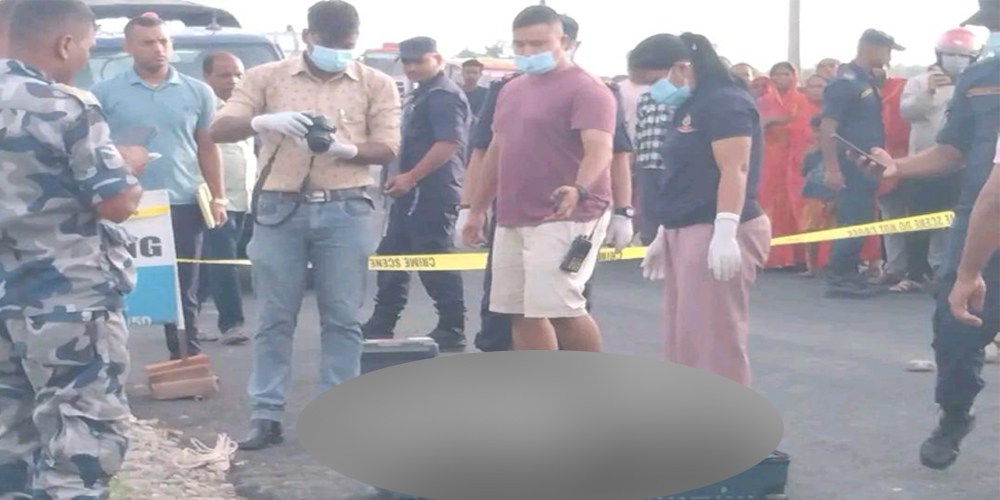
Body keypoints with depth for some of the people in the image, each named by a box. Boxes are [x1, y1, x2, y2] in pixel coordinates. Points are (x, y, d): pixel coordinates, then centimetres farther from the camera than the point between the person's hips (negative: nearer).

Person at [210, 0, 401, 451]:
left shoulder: (376, 84, 5)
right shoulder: (267, 77, 5)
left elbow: (387, 151, 1)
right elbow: (220, 130, -1)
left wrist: (342, 148, -20)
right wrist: (265, 121, -22)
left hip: (346, 211, 0)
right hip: (280, 209, 0)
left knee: (342, 318, 4)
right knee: (274, 318, 4)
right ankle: (266, 415, 11)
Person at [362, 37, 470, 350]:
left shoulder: (444, 95, -13)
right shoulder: (421, 95, 20)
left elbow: (449, 143, -24)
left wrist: (410, 177, -23)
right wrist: (404, 179, 19)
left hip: (431, 193, -11)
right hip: (414, 192, 11)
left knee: (436, 262, -6)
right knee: (391, 257, 14)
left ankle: (452, 332, 2)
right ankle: (381, 325, 23)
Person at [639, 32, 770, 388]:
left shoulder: (725, 102, -10)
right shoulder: (691, 107, 19)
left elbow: (734, 170, -19)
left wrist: (725, 232, -26)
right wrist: (664, 234, 22)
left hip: (716, 235, -10)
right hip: (687, 234, 10)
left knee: (715, 338, -7)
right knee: (684, 338, 13)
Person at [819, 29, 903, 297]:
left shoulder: (868, 81, 15)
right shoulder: (845, 82, -13)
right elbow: (827, 128, -19)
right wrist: (832, 168, -23)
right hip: (851, 166, -9)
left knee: (860, 222, 11)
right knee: (853, 223, -8)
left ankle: (849, 275, 18)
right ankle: (838, 278, -3)